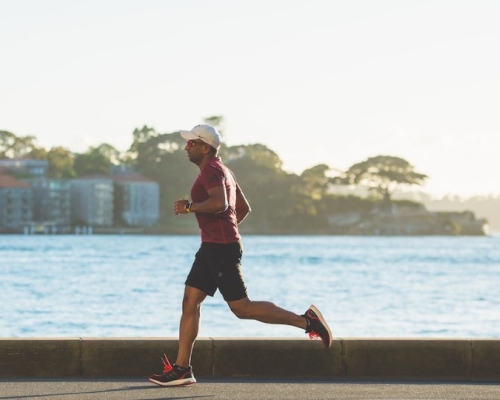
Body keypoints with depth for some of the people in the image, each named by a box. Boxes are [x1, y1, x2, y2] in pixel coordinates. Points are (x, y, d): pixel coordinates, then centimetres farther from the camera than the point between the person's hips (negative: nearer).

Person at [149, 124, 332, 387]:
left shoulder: (211, 170, -12)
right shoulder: (222, 171, 21)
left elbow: (219, 203, -30)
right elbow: (244, 208, 27)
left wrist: (189, 207, -19)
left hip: (221, 248, -11)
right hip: (212, 247, 11)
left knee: (242, 308, -10)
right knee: (190, 302, 6)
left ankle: (305, 321, -5)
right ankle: (181, 369, 5)